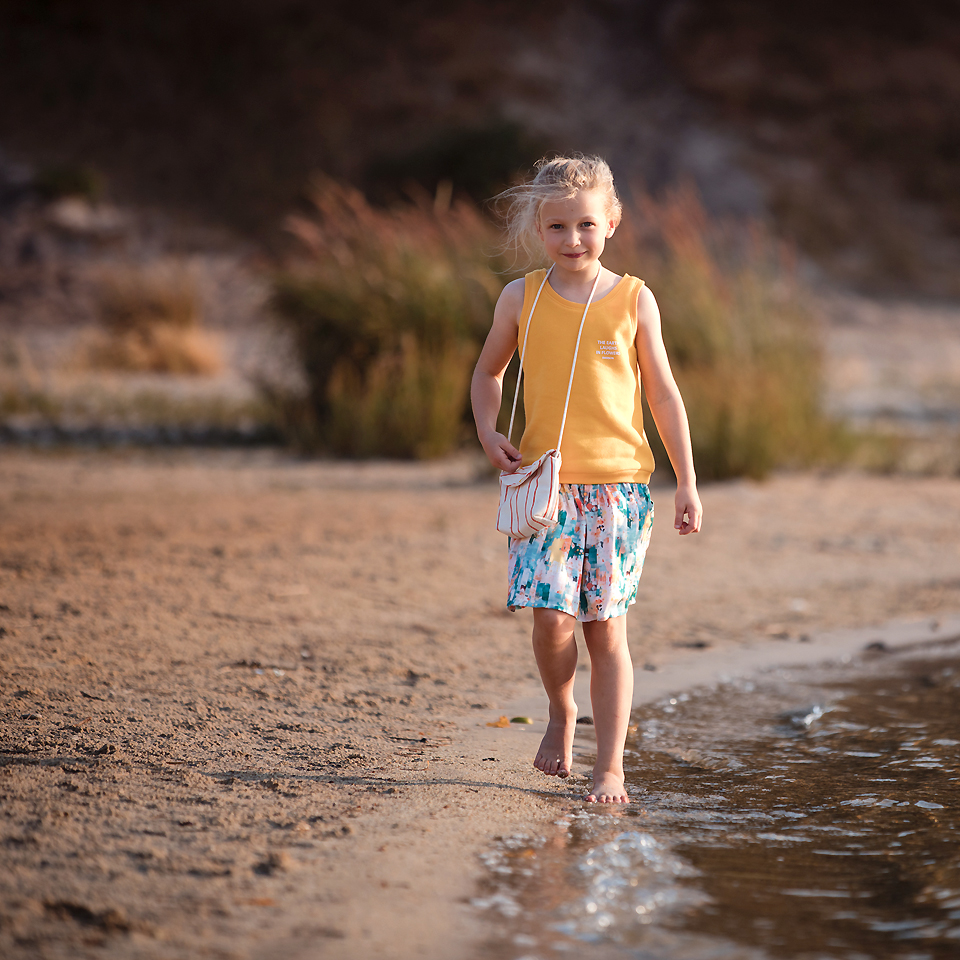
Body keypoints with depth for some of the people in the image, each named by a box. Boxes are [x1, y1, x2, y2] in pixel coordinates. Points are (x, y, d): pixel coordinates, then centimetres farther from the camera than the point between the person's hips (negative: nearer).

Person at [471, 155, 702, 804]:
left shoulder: (633, 299, 2)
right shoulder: (522, 299, 4)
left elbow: (664, 395, 7)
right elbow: (489, 372, 20)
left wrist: (687, 482, 5)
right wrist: (488, 433, 1)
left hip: (619, 483, -1)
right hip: (546, 483, 1)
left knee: (607, 628, 0)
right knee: (550, 617, -11)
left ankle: (611, 767, 9)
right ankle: (562, 713, 19)